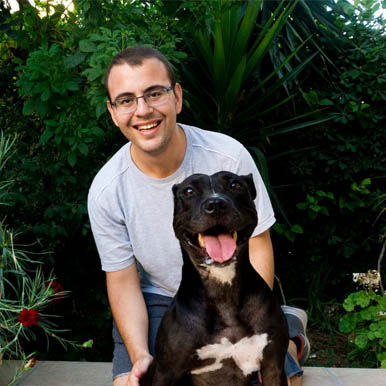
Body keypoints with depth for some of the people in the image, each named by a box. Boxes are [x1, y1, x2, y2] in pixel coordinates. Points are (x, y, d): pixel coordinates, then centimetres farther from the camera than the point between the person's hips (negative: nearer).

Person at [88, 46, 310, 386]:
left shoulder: (229, 156, -18)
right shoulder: (106, 192, -15)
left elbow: (258, 249, -10)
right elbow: (123, 281, -6)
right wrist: (139, 355, -20)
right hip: (159, 303, 2)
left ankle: (286, 329, 14)